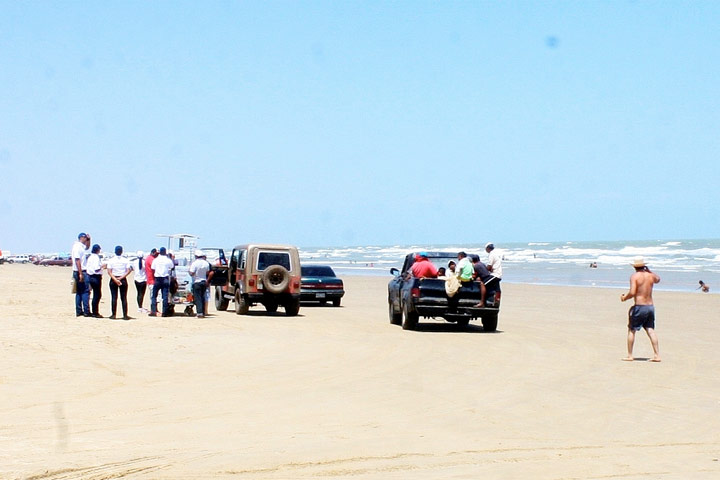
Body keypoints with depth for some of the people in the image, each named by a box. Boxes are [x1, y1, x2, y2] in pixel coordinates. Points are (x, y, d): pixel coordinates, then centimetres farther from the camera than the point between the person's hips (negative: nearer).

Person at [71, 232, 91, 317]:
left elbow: (87, 248, 36)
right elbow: (77, 260, -21)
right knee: (85, 292, -9)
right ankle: (86, 311, -11)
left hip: (81, 272, 10)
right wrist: (81, 274, -25)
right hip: (81, 272, -10)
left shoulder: (81, 246, 15)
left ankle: (79, 311, 14)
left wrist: (89, 240, 17)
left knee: (79, 292, 11)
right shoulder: (77, 247, -15)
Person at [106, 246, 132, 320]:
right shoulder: (126, 260, -1)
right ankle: (125, 315, 0)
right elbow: (128, 271, -8)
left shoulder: (111, 260, -1)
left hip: (113, 280, 0)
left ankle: (114, 315, 3)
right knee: (124, 298, 3)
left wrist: (115, 279, -13)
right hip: (123, 280, 0)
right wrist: (120, 278, -9)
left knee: (114, 297, 4)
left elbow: (109, 271, -9)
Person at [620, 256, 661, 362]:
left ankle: (630, 355, 8)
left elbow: (632, 293, -19)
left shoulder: (634, 276, -9)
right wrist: (649, 271, 32)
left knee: (631, 330, 7)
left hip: (639, 307, -5)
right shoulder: (651, 275, 7)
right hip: (650, 306, 5)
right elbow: (657, 279, 32)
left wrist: (624, 297, -1)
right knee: (650, 330, 7)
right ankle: (657, 355, 1)